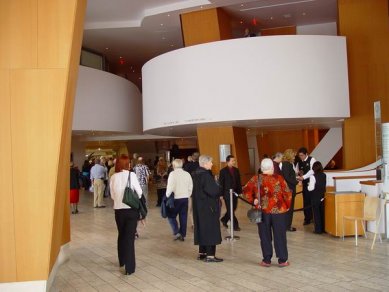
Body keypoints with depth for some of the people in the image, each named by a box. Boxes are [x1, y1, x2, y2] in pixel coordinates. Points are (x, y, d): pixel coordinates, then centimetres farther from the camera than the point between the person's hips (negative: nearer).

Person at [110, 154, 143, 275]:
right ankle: (129, 267, 0)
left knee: (121, 235, 20)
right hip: (131, 209, -3)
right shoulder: (131, 175, -9)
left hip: (119, 210, 3)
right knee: (130, 237, 1)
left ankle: (122, 261, 34)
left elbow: (112, 195, 6)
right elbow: (139, 192, -6)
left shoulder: (113, 177, 0)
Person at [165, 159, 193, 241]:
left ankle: (177, 232, -6)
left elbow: (170, 186, -18)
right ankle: (182, 235, 14)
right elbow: (190, 187, 7)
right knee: (183, 217, 10)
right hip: (185, 198, 5)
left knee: (171, 216, 7)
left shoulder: (173, 174, -10)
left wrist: (167, 195, -6)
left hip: (176, 198, -5)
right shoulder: (187, 174, 6)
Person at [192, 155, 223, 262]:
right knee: (210, 229, -2)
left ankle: (202, 253, 24)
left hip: (198, 206, 9)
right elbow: (213, 190, -25)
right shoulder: (205, 175, -20)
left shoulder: (196, 174, 8)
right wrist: (219, 193, -4)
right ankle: (210, 255, 2)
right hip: (208, 206, -9)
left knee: (202, 228, 16)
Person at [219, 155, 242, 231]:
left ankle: (224, 220, 33)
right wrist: (221, 194, -9)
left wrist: (240, 191, 5)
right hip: (227, 193, -5)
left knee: (233, 208, 11)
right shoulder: (223, 171, -4)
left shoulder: (236, 170, 10)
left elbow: (238, 182, 12)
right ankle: (235, 225, 2)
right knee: (230, 210, -4)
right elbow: (221, 183, -5)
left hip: (235, 192, 5)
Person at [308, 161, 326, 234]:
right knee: (322, 212, 13)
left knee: (316, 213, 3)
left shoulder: (313, 176, -16)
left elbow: (311, 188, -17)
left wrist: (308, 186, 3)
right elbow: (325, 185, 9)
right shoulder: (324, 175, 1)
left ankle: (318, 229, 5)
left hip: (315, 197, -5)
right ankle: (323, 228, 18)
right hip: (322, 197, 5)